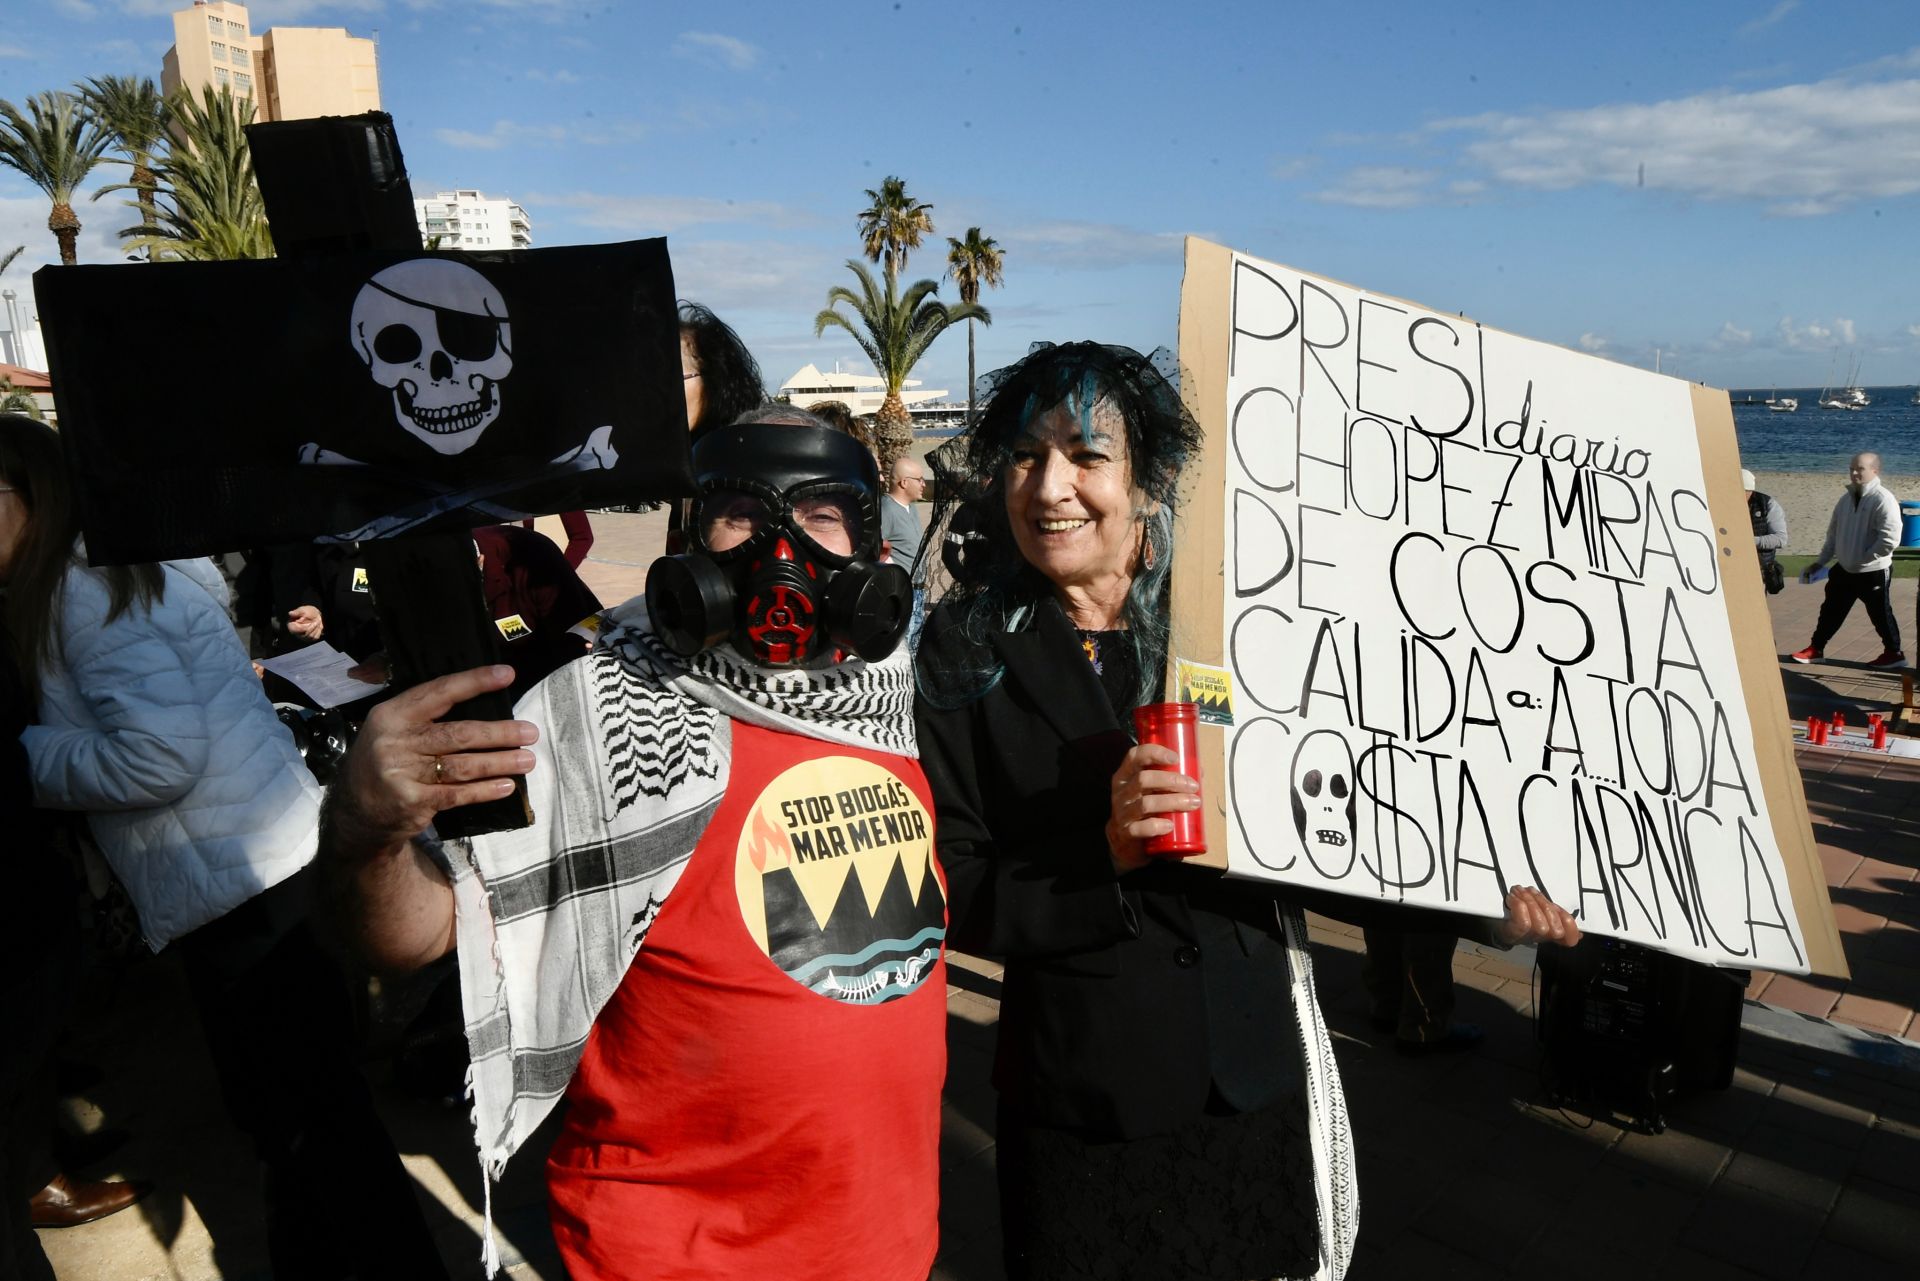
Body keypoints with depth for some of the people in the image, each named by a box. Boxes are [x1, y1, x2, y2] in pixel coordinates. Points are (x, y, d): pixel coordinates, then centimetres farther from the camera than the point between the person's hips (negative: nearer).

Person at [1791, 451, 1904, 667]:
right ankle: (1815, 649, 23)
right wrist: (1821, 562, 12)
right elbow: (1833, 533, 15)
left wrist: (1863, 558, -19)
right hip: (1844, 569, 7)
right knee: (1831, 610, 13)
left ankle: (1893, 654, 22)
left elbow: (1890, 539, -25)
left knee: (1880, 614, 6)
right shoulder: (1846, 498, 7)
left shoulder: (1883, 500, -18)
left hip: (1874, 572, -7)